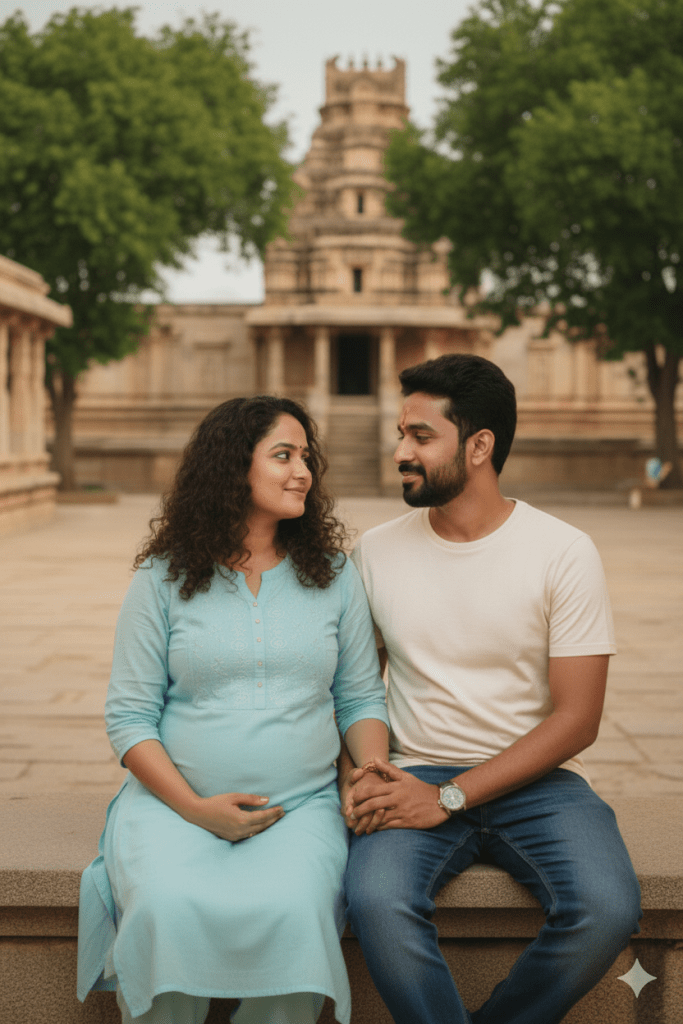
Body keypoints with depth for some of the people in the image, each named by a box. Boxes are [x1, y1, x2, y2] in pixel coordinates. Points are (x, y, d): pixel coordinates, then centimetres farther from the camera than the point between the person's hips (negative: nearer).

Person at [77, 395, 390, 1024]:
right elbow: (129, 715, 2)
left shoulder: (334, 575, 10)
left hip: (301, 807, 1)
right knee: (166, 908, -31)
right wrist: (195, 806, -11)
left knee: (294, 908, -30)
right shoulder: (165, 578, 3)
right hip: (175, 800, -1)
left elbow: (361, 699, 13)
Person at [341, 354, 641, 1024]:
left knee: (606, 908, -28)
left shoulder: (564, 553, -4)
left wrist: (447, 798, -15)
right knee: (376, 900, -31)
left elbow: (576, 717, -7)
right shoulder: (375, 553, 5)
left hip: (534, 780, 0)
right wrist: (355, 775, -10)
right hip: (415, 778, 1)